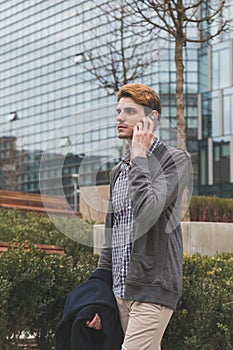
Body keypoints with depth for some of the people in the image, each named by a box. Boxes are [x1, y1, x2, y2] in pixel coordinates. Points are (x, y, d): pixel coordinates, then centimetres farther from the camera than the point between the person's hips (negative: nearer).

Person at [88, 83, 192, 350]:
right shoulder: (119, 171, 18)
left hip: (152, 291, -7)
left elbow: (147, 213, -22)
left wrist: (140, 156, -12)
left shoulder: (176, 159, -5)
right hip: (119, 293, 7)